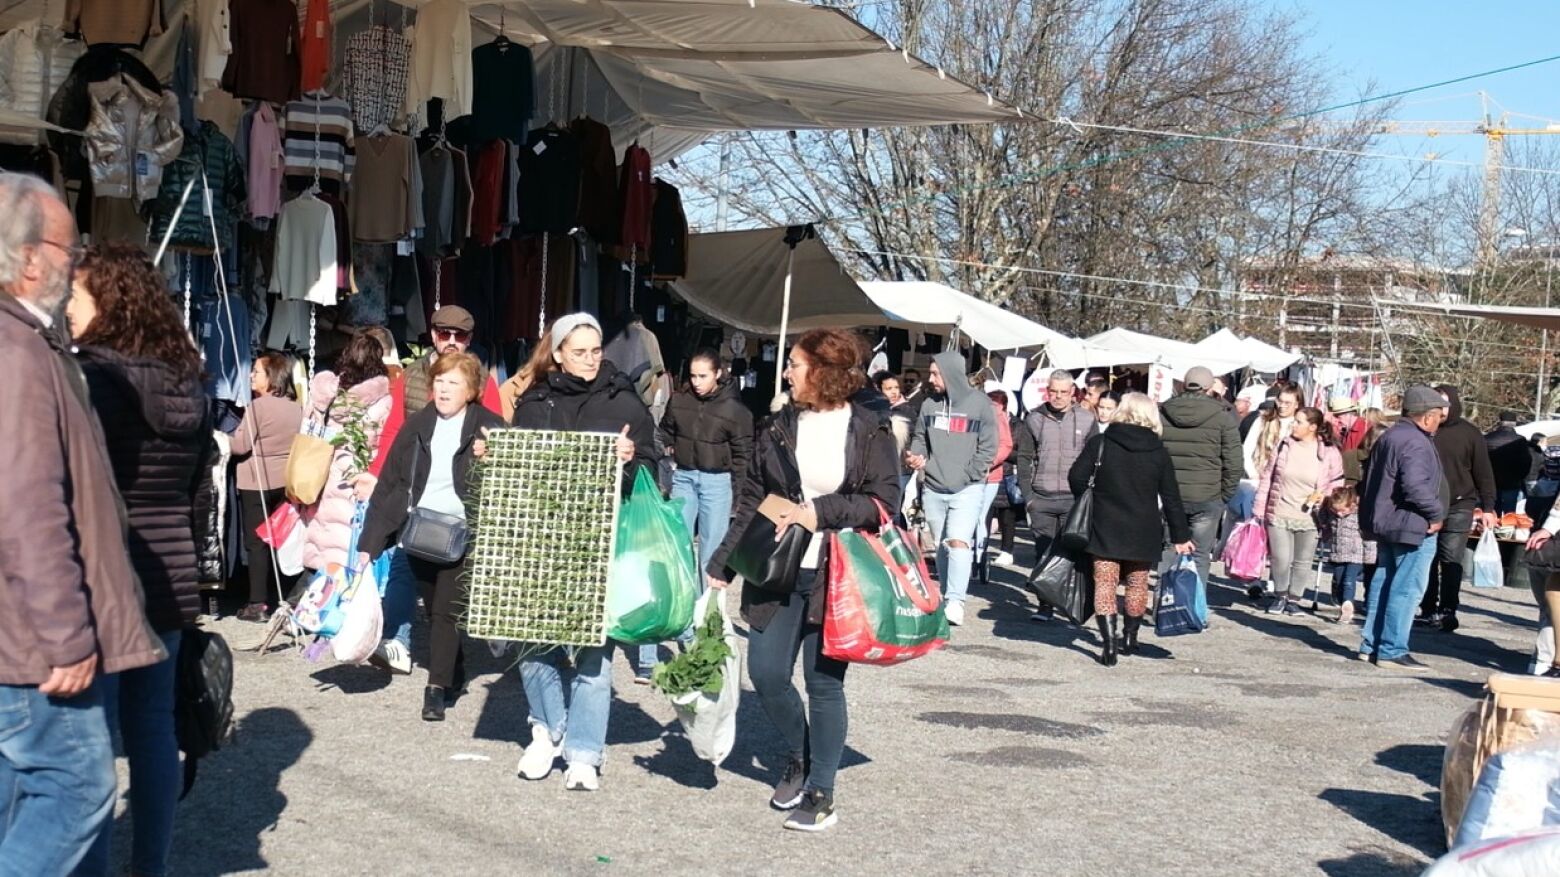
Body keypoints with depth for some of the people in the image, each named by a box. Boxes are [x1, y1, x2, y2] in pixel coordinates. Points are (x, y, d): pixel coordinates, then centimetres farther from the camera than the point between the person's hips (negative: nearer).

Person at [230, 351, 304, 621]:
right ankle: (282, 599, 17)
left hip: (256, 482, -6)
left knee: (256, 542, -2)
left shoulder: (257, 406, -15)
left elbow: (240, 445, -16)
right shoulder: (296, 408, 3)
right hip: (285, 482, 6)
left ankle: (258, 604, -3)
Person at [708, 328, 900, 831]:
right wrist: (722, 563, 7)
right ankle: (800, 755, 30)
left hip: (835, 578, -4)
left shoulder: (868, 431, -4)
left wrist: (821, 512, -18)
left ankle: (821, 793, 15)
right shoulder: (779, 427, 7)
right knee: (765, 674, 2)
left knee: (824, 682, 1)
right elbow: (751, 501, 11)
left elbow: (884, 499, -9)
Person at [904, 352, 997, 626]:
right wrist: (916, 456, -4)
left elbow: (988, 448, -4)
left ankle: (956, 602, -20)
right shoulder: (929, 404, 6)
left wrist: (966, 476, -10)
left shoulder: (979, 403, -4)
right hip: (933, 488, 4)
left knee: (958, 542, -18)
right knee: (941, 547, 10)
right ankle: (945, 598, 20)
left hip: (967, 490, -4)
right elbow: (919, 437, 17)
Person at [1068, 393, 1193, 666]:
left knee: (1105, 584, 0)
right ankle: (1130, 638, 30)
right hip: (1143, 532, 2)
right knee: (1137, 583, 18)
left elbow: (1077, 477, -7)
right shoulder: (1158, 452, -1)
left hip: (1105, 528, -2)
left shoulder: (1100, 444, -6)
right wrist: (1181, 536, 9)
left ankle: (1109, 643, -12)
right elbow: (1171, 498, 2)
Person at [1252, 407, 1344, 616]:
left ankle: (1293, 598, 24)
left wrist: (1324, 496, -13)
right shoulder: (1284, 446, 1)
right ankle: (1280, 595, 17)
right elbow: (1267, 479, 7)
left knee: (1302, 561, 7)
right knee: (1281, 559, -6)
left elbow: (1337, 485, 7)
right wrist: (1259, 510, 5)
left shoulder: (1330, 454, -4)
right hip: (1279, 515, 0)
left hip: (1309, 518, 0)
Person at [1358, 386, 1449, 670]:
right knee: (1407, 590, -5)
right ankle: (1392, 651, -4)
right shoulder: (1416, 444, -18)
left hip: (1386, 524, 10)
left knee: (1383, 584, 15)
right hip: (1412, 527, -10)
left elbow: (1374, 481, 20)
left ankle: (1371, 644, 20)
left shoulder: (1390, 437, 14)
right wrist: (1436, 514, -16)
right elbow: (1416, 486, -30)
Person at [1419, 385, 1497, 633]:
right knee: (1427, 560, 5)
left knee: (1451, 561, -5)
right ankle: (1428, 610, 13)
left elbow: (1483, 473, 3)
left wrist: (1488, 507, -2)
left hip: (1459, 507, -2)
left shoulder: (1470, 433, 2)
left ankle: (1448, 611, -2)